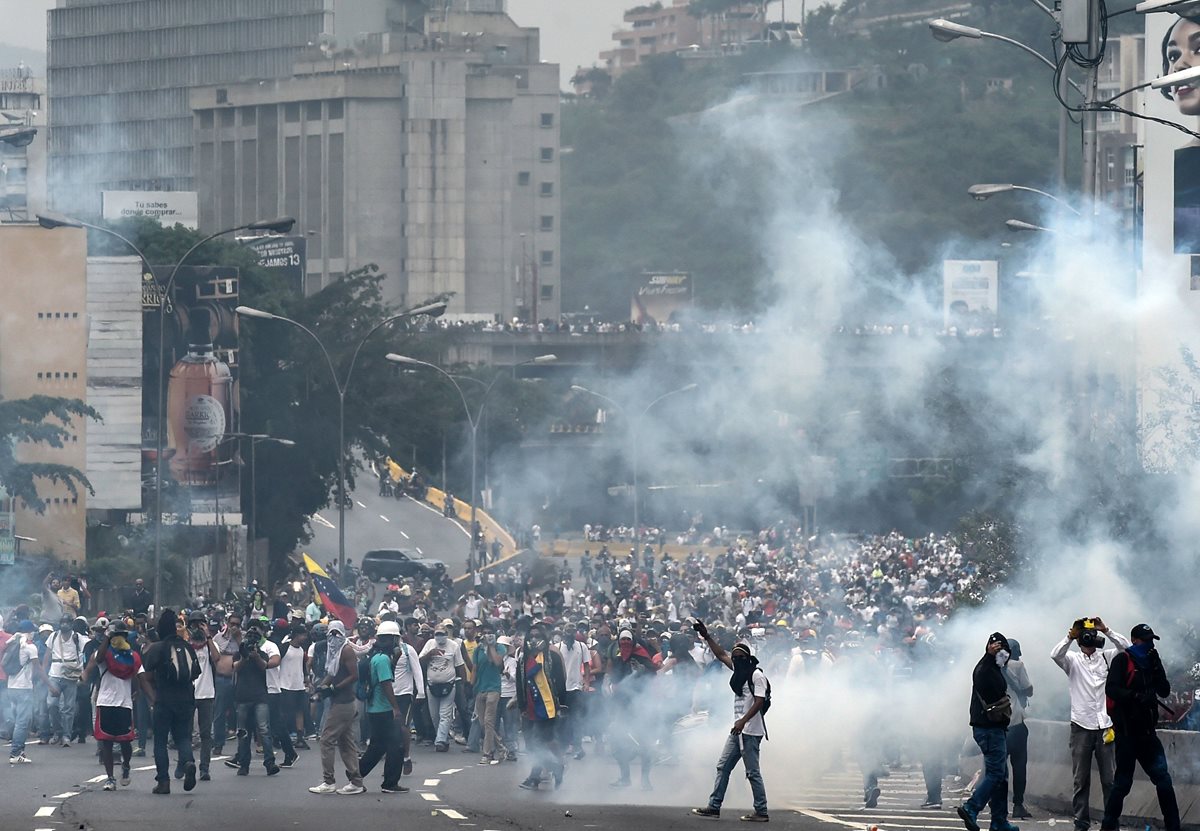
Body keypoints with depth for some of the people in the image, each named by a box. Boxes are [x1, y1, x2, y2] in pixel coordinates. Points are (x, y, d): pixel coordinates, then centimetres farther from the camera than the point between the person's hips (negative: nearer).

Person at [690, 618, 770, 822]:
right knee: (723, 767, 9)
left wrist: (743, 721, -26)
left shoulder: (757, 675, -11)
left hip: (750, 732, -10)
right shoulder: (739, 671, 14)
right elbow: (721, 655, 24)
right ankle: (714, 807, 11)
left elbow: (759, 702, -19)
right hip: (738, 731, 10)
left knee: (753, 772, -7)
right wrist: (706, 636, 20)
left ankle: (761, 812, -3)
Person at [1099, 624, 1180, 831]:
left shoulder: (1150, 662, 15)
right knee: (1123, 781, -1)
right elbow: (1111, 689, -16)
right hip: (1127, 730, -6)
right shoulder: (1123, 661, -4)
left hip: (1146, 731, 6)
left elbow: (1164, 691, 8)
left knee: (1163, 779, -2)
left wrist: (1156, 666, -3)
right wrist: (1136, 696, -28)